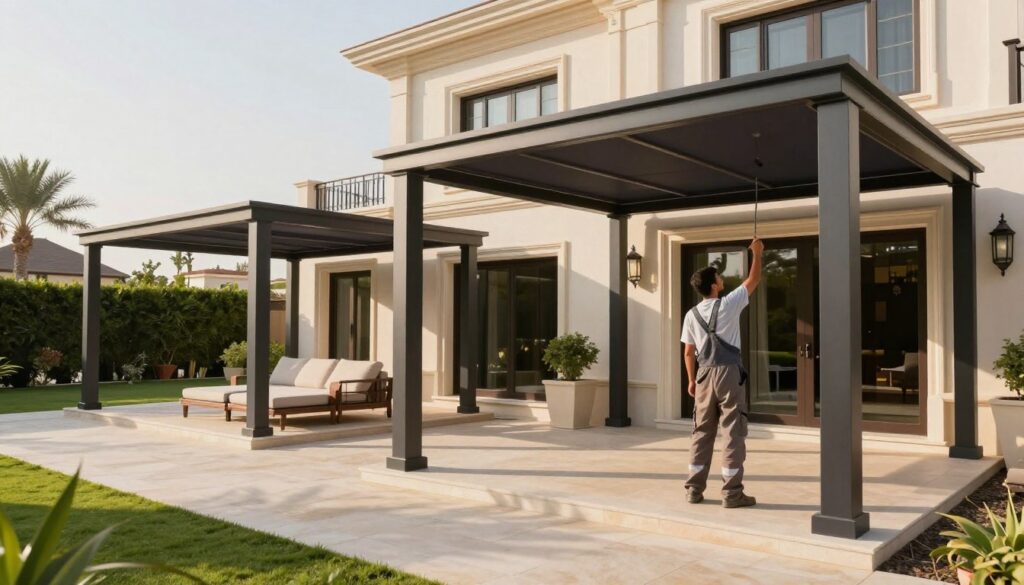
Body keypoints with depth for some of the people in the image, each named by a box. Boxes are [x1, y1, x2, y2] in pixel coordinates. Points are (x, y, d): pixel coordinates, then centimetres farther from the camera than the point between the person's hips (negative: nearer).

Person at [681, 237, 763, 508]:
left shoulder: (691, 315, 6)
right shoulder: (728, 304, -5)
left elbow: (689, 352, 9)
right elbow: (754, 280, 7)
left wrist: (692, 380, 18)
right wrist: (757, 253, 21)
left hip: (705, 375, 4)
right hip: (729, 373, -4)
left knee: (702, 432, 10)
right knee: (733, 432, 0)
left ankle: (694, 489, 14)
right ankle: (732, 492, 0)